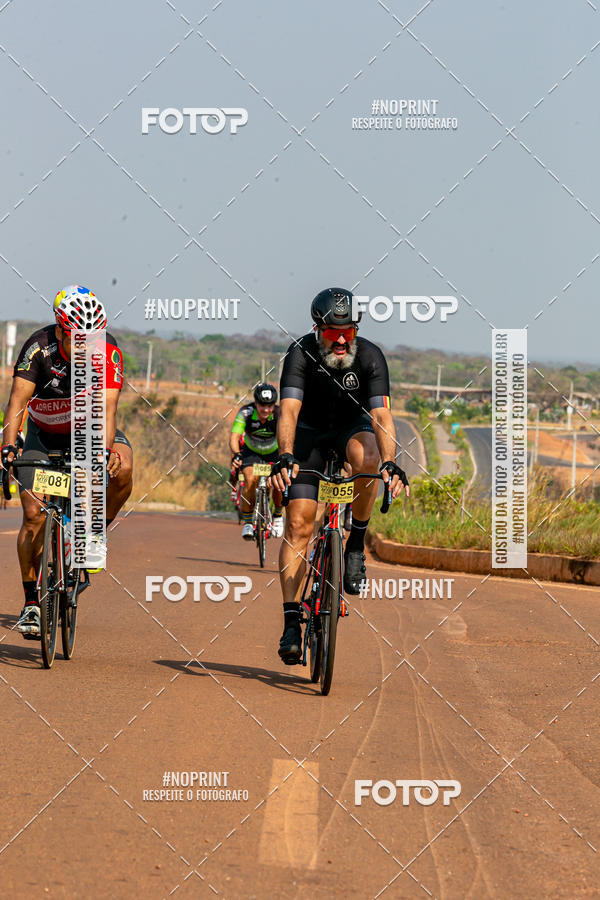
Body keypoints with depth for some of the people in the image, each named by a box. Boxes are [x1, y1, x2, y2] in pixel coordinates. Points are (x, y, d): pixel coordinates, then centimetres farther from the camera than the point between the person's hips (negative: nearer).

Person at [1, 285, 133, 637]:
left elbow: (108, 407, -34)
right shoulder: (39, 347, -27)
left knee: (123, 469, -30)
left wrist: (105, 451, -51)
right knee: (34, 513, -13)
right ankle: (32, 602, -1)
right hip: (45, 434, 0)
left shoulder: (108, 351, -25)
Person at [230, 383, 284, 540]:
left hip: (273, 453, 1)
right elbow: (234, 437, -37)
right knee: (251, 479, -27)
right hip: (251, 452, -1)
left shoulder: (280, 414, -29)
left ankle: (277, 515, 13)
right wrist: (236, 455, -56)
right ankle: (247, 521, -10)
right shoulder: (246, 413, -29)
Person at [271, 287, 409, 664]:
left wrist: (390, 463, -49)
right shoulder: (301, 354, -27)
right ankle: (291, 621, -12)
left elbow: (381, 414, -33)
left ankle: (356, 544, -15)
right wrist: (285, 456, -54)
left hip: (352, 427, 0)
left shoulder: (370, 357, -25)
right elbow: (289, 410, -37)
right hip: (311, 434, 0)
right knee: (299, 523, -13)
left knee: (366, 456, -37)